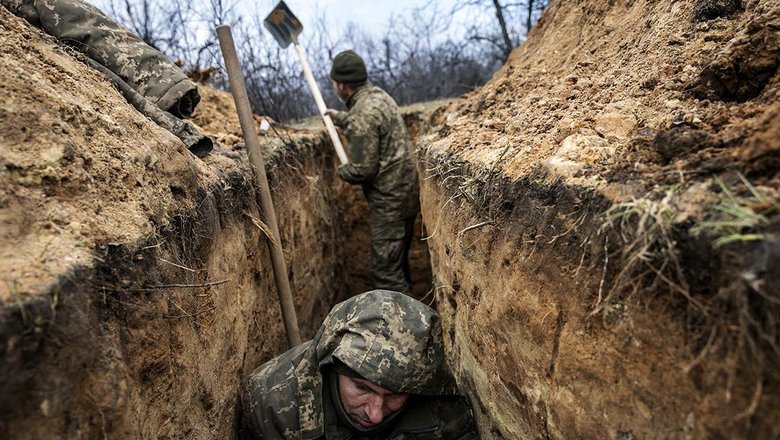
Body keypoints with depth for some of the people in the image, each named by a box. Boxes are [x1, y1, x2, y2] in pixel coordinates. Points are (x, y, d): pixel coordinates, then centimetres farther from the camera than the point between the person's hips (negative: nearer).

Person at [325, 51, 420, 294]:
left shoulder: (362, 114, -21)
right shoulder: (378, 94, 9)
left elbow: (362, 169, -21)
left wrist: (342, 170, 0)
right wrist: (339, 117, 41)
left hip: (390, 199, -10)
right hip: (408, 190, 10)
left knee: (386, 272, -3)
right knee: (398, 260, 22)